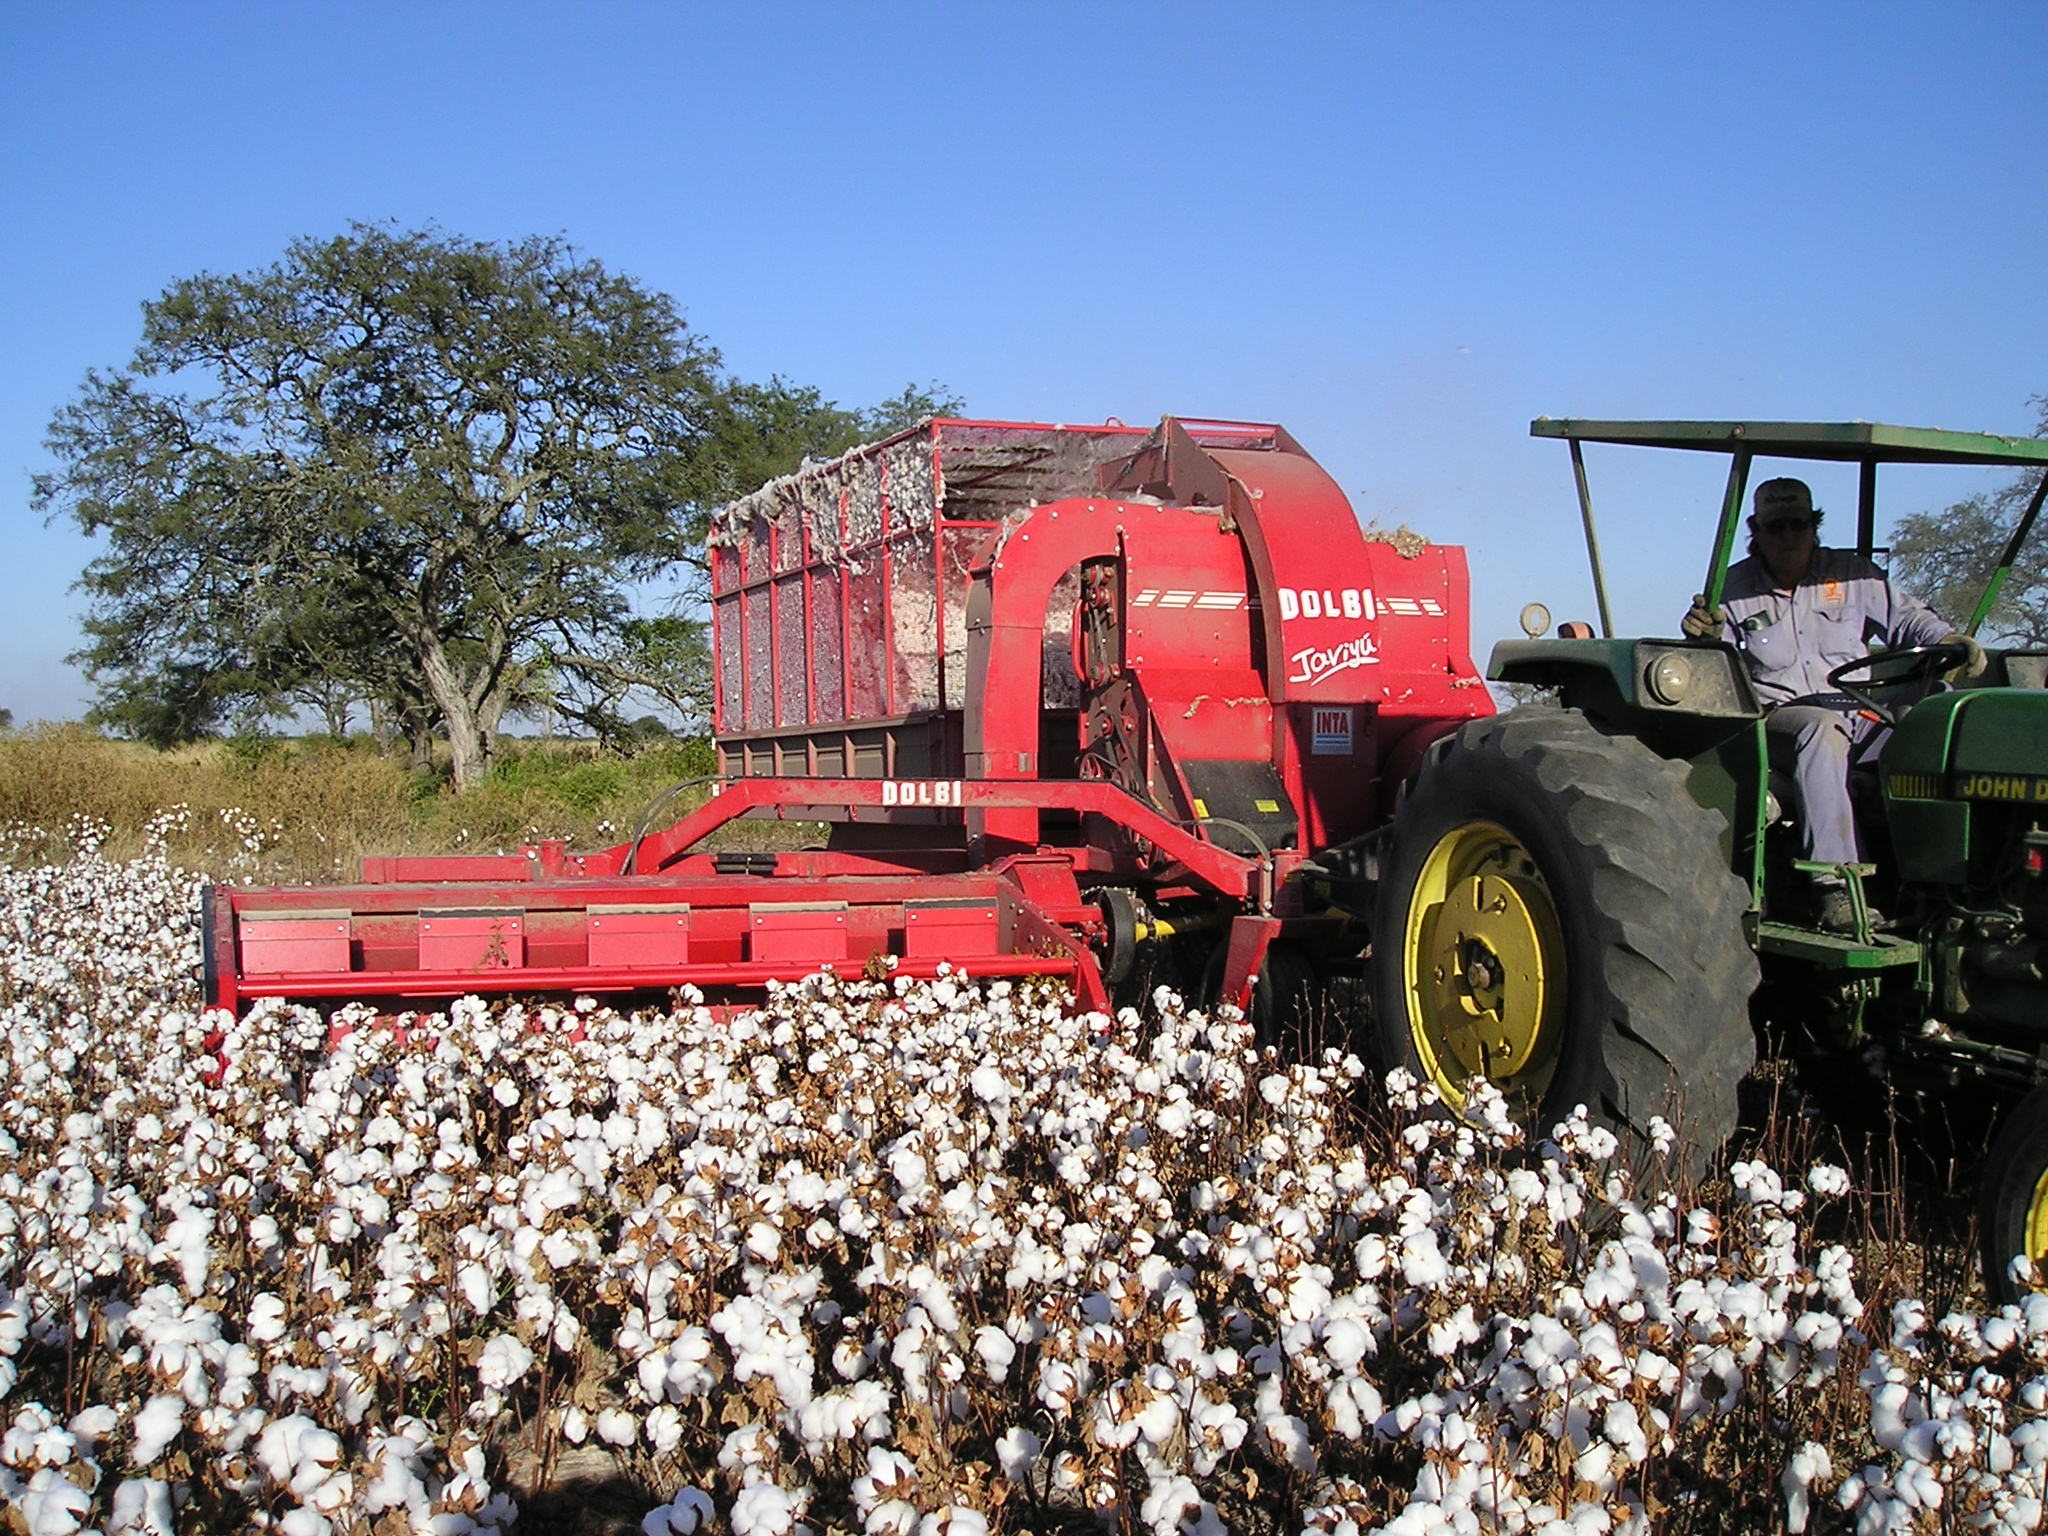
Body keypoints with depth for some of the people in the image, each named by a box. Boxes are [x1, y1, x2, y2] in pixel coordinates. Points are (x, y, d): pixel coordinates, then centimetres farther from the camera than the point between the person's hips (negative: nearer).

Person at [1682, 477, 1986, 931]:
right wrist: (1707, 638, -17)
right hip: (1778, 716, -3)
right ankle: (1833, 881, -46)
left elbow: (1905, 615, 15)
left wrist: (1946, 638, -5)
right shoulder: (1734, 588, 5)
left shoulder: (1851, 574, 9)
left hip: (1859, 712, 4)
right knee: (1821, 728, -39)